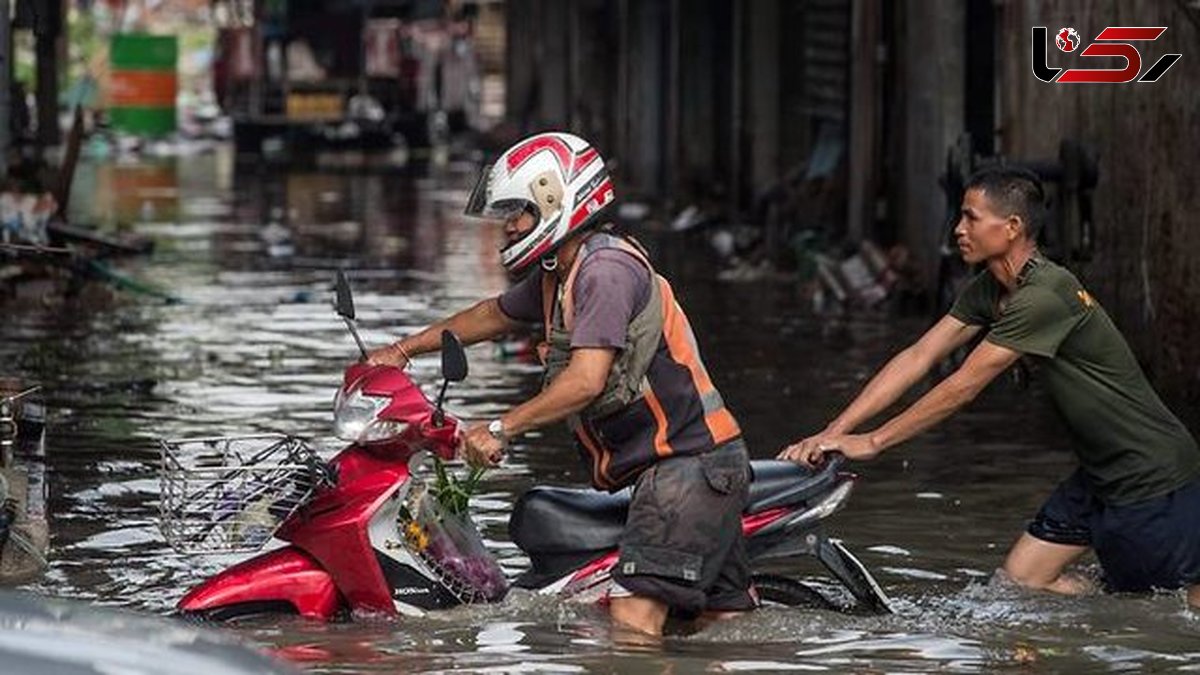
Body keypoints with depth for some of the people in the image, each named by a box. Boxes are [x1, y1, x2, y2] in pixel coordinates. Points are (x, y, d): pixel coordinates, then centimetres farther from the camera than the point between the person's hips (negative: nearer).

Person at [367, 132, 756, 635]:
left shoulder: (606, 268, -15)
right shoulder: (558, 274, 16)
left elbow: (585, 380, -24)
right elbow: (494, 315, 33)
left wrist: (500, 430, -21)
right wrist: (404, 349, 31)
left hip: (689, 461, -11)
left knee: (632, 617, -22)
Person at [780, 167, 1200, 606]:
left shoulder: (1045, 296, -25)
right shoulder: (989, 291, 5)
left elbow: (963, 387, -24)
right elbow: (917, 359, 2)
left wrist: (872, 443, -19)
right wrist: (832, 434, -6)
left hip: (1150, 475, -9)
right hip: (1101, 474, 9)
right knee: (1021, 579, 7)